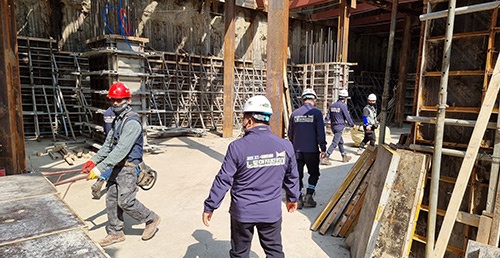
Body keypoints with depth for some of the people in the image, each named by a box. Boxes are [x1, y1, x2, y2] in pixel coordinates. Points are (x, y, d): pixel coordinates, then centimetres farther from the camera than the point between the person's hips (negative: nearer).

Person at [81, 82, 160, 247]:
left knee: (125, 201, -5)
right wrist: (94, 160, 7)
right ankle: (115, 233, 27)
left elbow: (121, 149, -27)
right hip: (117, 166, 9)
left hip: (128, 167, -9)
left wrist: (100, 168, -28)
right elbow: (108, 144, 16)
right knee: (112, 199, 12)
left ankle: (151, 219, 17)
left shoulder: (132, 122, -20)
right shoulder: (118, 119, 12)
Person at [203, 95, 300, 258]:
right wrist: (292, 198, 23)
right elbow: (292, 177, 5)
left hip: (243, 212, -2)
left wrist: (209, 207, -1)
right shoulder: (285, 146, -7)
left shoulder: (237, 147, -18)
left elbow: (223, 181, -13)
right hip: (271, 212, 2)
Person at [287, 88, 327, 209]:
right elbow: (320, 132, -10)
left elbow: (290, 133, 10)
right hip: (312, 150, -2)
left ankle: (298, 199, 12)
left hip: (297, 150, 3)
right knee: (314, 173, 15)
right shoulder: (316, 113, -7)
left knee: (298, 174, 10)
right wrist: (323, 148, -3)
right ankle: (308, 197, 7)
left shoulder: (295, 113, 3)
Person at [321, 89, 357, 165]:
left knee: (341, 142, 21)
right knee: (334, 143, -7)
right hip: (339, 127, -8)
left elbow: (328, 117, 5)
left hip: (333, 127, 8)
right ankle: (325, 158, -11)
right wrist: (353, 125, 5)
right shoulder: (343, 106, -14)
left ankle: (344, 157, 33)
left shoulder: (332, 105, 8)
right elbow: (347, 117, -8)